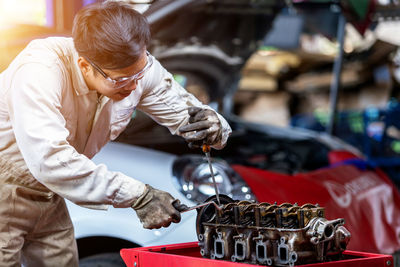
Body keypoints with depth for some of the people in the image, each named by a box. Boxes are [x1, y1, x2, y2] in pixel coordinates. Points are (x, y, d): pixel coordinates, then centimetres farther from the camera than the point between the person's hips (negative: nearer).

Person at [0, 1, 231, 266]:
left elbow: (188, 113, -5)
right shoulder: (39, 72, -34)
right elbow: (49, 159, -44)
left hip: (45, 193, 6)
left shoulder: (139, 67, -14)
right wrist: (139, 195, -41)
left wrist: (212, 127, -32)